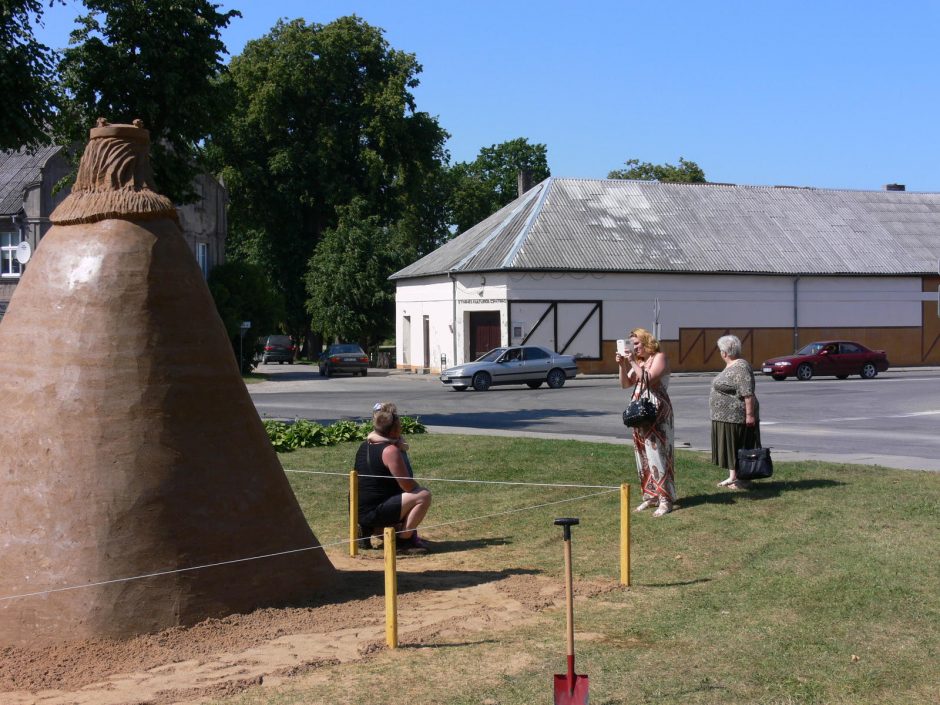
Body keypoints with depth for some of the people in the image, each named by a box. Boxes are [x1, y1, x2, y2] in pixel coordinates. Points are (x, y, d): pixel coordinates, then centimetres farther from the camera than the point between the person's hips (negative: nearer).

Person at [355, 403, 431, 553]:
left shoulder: (366, 445, 12)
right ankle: (403, 541, -9)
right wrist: (420, 488, 5)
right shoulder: (390, 450, -16)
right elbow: (408, 486, -16)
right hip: (374, 512, -10)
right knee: (423, 496, -14)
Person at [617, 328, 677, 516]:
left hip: (657, 412, -8)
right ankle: (650, 496, 14)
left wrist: (632, 363, -15)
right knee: (643, 456, 8)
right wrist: (622, 365, -2)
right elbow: (625, 384, 12)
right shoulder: (638, 361, 17)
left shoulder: (659, 357, -5)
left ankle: (665, 499, -11)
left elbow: (649, 379, -18)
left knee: (658, 454, -11)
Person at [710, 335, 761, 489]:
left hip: (737, 417, -10)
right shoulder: (730, 366, 14)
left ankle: (742, 479, 2)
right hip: (727, 418, 10)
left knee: (739, 448, -3)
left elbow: (748, 394, -24)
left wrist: (750, 414, -26)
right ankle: (732, 477, 18)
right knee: (730, 448, 13)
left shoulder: (740, 368, -19)